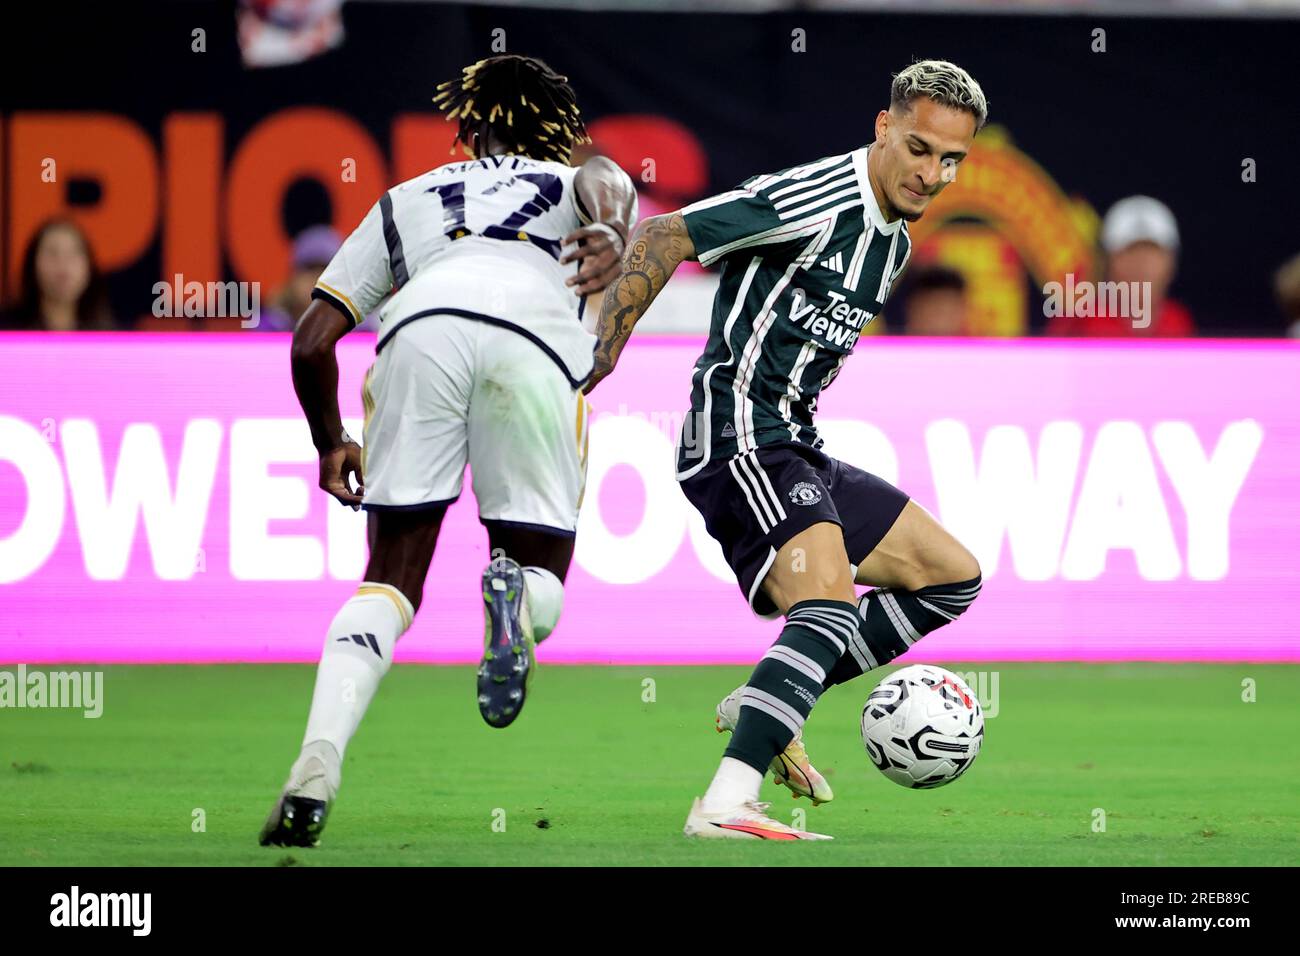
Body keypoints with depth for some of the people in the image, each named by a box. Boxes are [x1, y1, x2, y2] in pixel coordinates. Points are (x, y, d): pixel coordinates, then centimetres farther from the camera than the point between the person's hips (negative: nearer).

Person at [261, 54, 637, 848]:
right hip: (534, 343, -1)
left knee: (390, 584, 9)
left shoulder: (404, 202, 38)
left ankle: (318, 765, -13)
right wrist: (613, 233, -15)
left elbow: (313, 343, 30)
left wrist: (330, 442, 45)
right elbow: (606, 179, 7)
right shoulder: (570, 184, 36)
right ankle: (513, 593, -27)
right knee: (542, 581, 11)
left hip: (423, 331, 1)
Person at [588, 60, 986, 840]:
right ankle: (725, 807, -35)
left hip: (797, 450, 10)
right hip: (740, 440, -10)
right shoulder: (813, 200, -15)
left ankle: (764, 707, 7)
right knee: (831, 608, -27)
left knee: (952, 577, 11)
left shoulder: (895, 242, 15)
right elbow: (662, 238, -18)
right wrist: (595, 363, -20)